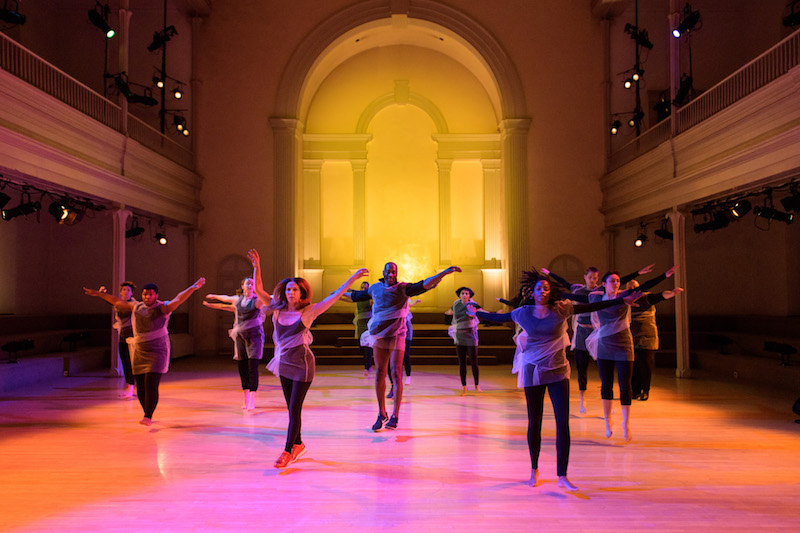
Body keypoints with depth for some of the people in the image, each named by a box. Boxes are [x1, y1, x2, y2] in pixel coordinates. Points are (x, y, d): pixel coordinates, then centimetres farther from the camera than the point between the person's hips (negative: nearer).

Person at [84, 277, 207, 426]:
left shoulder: (163, 308, -5)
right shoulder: (136, 306, 11)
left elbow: (179, 299, -20)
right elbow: (117, 301, 22)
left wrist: (193, 288, -36)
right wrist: (98, 294, 28)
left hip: (157, 351, -5)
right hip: (140, 352, 6)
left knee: (151, 384, -15)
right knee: (140, 387, 7)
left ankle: (148, 417, -10)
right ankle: (147, 414, 23)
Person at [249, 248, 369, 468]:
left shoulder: (308, 311, -7)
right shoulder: (277, 309, 3)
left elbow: (334, 296, -11)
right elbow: (258, 290, 4)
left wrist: (353, 278, -15)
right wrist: (257, 267, -6)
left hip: (302, 364, -5)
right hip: (283, 364, 5)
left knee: (294, 408, -4)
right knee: (291, 407, 14)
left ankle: (288, 451, 3)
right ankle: (298, 444, 29)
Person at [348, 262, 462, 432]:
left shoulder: (403, 289, -2)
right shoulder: (375, 288, 10)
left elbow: (425, 284, -13)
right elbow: (358, 295, 27)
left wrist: (445, 272, -25)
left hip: (397, 336, -3)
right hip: (379, 335, 3)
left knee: (396, 373, -9)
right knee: (380, 374, 4)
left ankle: (395, 416, -3)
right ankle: (381, 414, 15)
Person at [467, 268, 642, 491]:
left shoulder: (561, 309, -1)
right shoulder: (524, 313, 1)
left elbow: (593, 307, 4)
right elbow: (499, 317, 16)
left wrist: (622, 300, 6)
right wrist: (477, 313, 20)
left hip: (557, 372, 0)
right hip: (533, 372, 0)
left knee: (563, 423, -7)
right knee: (534, 423, 8)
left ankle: (562, 476, 1)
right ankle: (534, 470, 27)